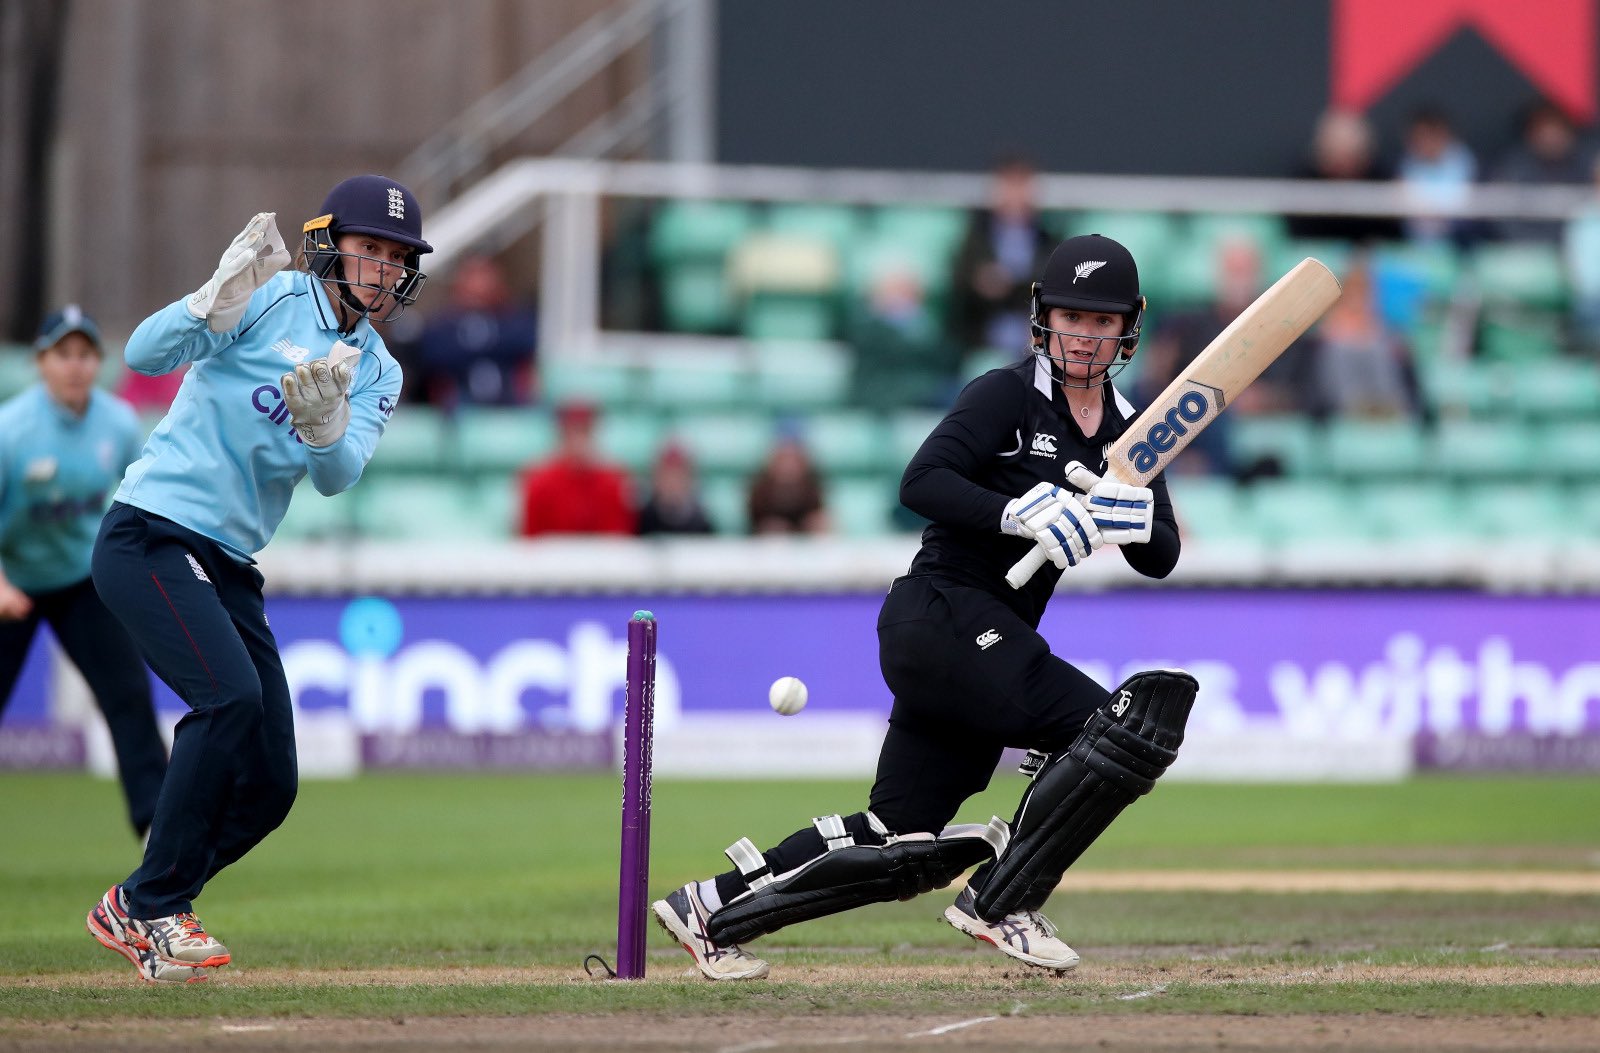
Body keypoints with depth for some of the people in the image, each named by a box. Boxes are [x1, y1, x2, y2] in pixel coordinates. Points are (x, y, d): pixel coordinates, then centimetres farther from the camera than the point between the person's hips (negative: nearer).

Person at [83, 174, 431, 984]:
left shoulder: (377, 372, 11)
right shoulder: (271, 301, -6)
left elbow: (337, 476, -6)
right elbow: (145, 352, -19)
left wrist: (322, 425, -28)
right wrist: (220, 302, -35)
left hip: (227, 568, 7)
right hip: (150, 538, -7)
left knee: (270, 786, 3)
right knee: (230, 696, -27)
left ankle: (133, 913, 20)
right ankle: (156, 907, -17)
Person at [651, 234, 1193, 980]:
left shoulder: (1126, 432, 15)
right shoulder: (1007, 395, -6)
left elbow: (1161, 559, 9)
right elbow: (921, 482, -18)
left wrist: (1133, 515, -12)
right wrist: (1018, 513, -29)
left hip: (991, 638, 8)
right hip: (940, 613, -8)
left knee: (904, 844, 5)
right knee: (1117, 724, -20)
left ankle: (711, 909, 13)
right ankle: (999, 903, -11)